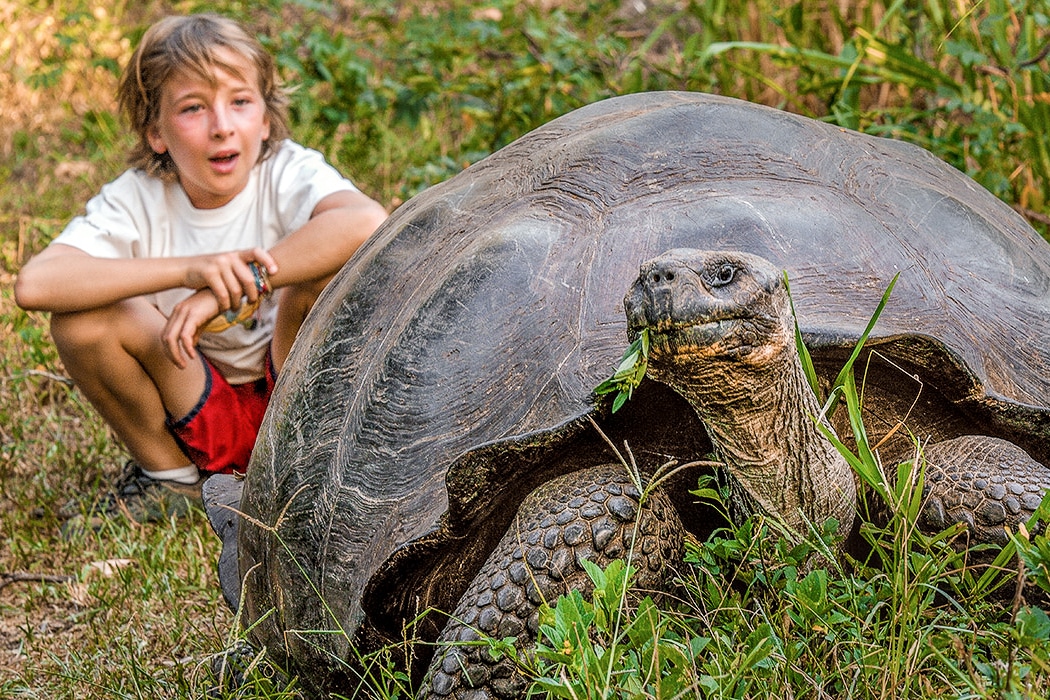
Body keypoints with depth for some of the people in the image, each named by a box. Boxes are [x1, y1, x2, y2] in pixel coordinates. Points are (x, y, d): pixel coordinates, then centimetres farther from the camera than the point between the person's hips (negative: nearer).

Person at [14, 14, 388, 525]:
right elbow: (33, 285, -30)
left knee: (327, 269, -29)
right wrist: (188, 269, -39)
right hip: (203, 420, 2)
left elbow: (367, 223, -40)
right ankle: (169, 475, 2)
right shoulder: (137, 200, -12)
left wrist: (234, 285, -38)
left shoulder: (288, 173, -16)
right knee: (81, 317, -22)